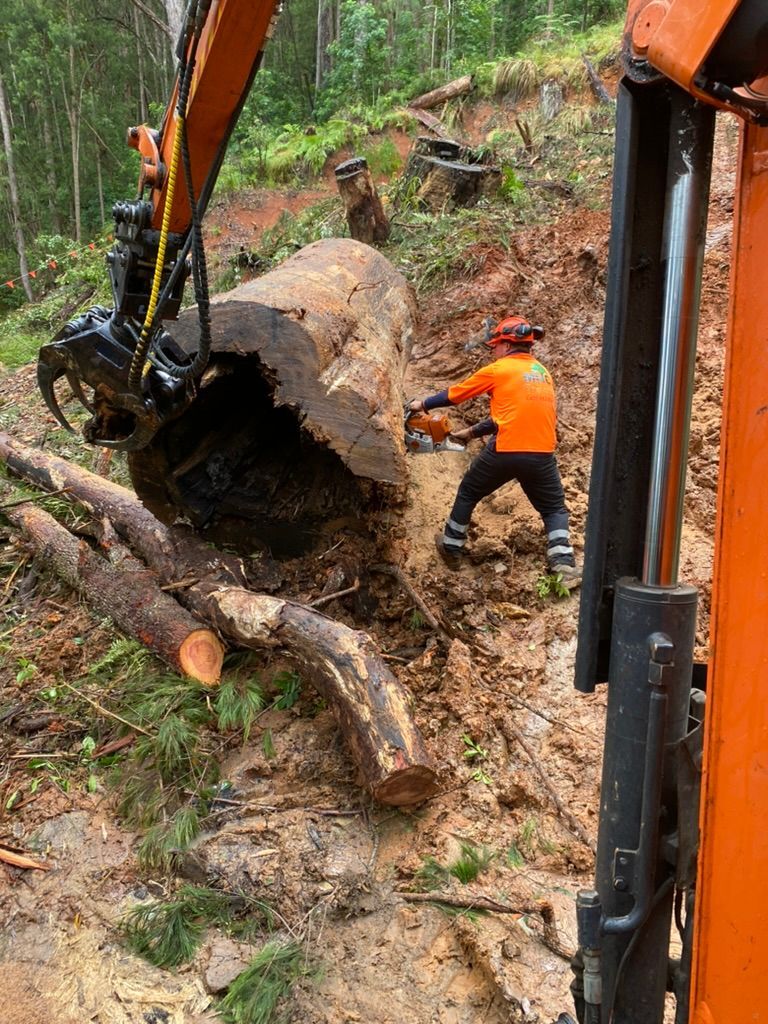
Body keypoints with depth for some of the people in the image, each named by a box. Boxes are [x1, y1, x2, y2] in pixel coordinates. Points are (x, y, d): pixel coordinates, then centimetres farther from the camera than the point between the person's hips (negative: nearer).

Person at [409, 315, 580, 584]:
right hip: (542, 455, 4)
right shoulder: (542, 372, 19)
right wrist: (473, 432, 29)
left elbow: (455, 394, 11)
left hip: (504, 453, -3)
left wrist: (423, 404, 28)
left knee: (468, 494, 20)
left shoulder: (497, 370, 1)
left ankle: (452, 549, 32)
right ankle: (564, 565, -3)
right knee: (554, 510, 17)